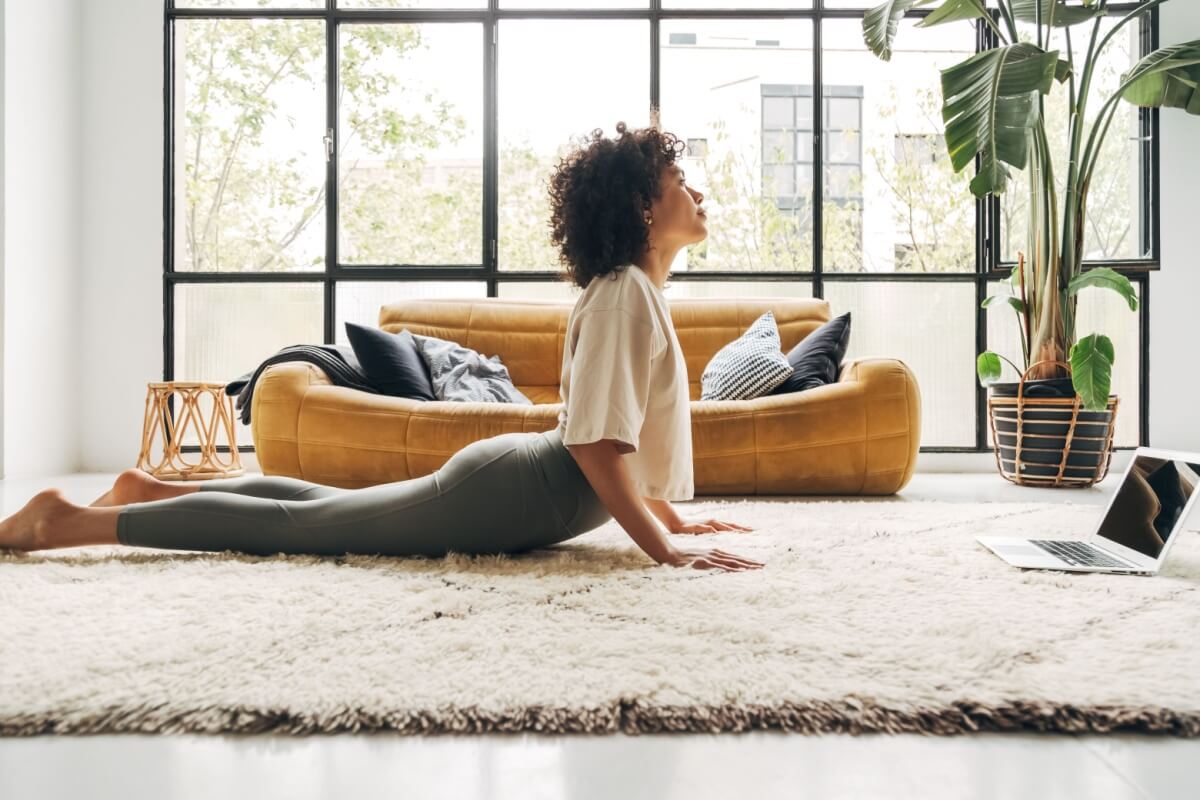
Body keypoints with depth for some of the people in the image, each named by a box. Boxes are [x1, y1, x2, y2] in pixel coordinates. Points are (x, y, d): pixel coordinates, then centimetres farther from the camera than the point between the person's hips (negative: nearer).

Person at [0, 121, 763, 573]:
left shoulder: (640, 289, 12)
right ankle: (65, 521, 7)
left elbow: (633, 435, 20)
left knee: (318, 504, 22)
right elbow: (595, 442, -27)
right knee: (288, 524, -2)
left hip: (512, 478, 9)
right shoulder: (625, 292, -20)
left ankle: (152, 490, 33)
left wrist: (673, 516, 18)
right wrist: (663, 549, -25)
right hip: (507, 495, -9)